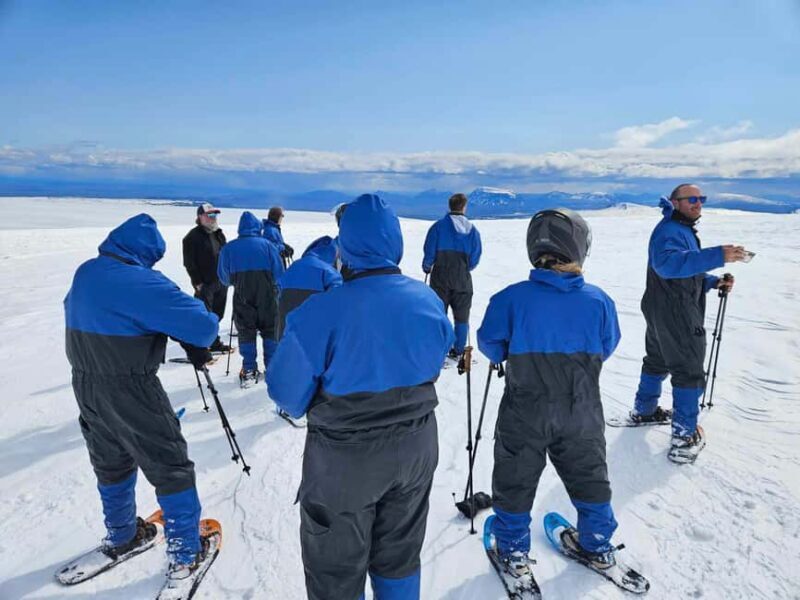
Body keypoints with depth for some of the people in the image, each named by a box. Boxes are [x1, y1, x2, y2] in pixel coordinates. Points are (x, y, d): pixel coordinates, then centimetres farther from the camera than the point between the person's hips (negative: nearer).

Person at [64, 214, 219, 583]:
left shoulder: (85, 273, 4)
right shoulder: (141, 282, -23)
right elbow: (203, 325, -25)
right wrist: (196, 346, -5)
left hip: (85, 385, 9)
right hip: (131, 390, -8)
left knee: (111, 463, 25)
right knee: (171, 468, 6)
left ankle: (120, 536, 45)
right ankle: (185, 554, 17)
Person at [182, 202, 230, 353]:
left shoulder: (218, 234, 15)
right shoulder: (193, 236, -8)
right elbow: (189, 263, -11)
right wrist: (198, 282, -14)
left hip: (221, 281, 7)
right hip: (205, 284, -7)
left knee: (217, 315, 15)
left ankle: (215, 343, 27)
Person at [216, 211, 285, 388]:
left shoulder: (228, 248, 3)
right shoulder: (266, 244, -1)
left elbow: (224, 278, 9)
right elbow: (279, 272, -2)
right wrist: (275, 287, 15)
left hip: (242, 297, 1)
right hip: (267, 296, 0)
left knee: (246, 331, 9)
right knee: (270, 330, 12)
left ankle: (249, 370, 7)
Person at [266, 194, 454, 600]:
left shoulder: (323, 312, -25)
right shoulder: (429, 300, -9)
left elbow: (287, 391, -16)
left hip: (345, 459, -4)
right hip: (416, 448, 5)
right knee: (399, 554, 26)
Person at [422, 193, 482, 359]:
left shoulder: (439, 226, -8)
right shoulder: (472, 229, 1)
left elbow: (429, 252, -7)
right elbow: (475, 258, 3)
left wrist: (427, 267, 11)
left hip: (441, 278, -2)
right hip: (463, 280, 2)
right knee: (461, 317, 13)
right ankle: (458, 352, 20)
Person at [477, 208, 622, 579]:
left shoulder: (512, 298, -19)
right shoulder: (598, 300, -11)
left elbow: (489, 344, -8)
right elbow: (606, 349, 4)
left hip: (524, 413, -2)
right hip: (581, 413, 3)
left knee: (515, 481, 16)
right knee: (588, 476, 24)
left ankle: (513, 551, 30)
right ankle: (597, 545, 40)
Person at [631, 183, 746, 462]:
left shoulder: (684, 230, 17)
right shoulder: (669, 230, -18)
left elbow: (689, 273, 22)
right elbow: (668, 263, -38)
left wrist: (714, 282, 5)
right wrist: (717, 256, -44)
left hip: (661, 313, 11)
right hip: (676, 316, -11)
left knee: (657, 361, 21)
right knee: (689, 372, -1)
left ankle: (644, 410, 36)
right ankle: (685, 434, 9)